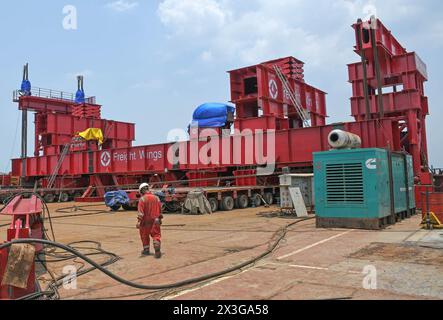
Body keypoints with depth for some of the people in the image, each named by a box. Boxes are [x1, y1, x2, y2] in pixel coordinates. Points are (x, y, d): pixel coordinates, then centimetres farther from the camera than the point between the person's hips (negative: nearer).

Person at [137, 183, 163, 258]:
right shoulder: (156, 198, 4)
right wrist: (159, 219, 23)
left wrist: (138, 221, -17)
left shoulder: (142, 199, -11)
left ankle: (146, 250, 28)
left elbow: (141, 212, -17)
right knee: (156, 235, 6)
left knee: (145, 235, 16)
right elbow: (160, 210, 11)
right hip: (155, 221, 3)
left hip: (146, 221, -3)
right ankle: (157, 250, -11)